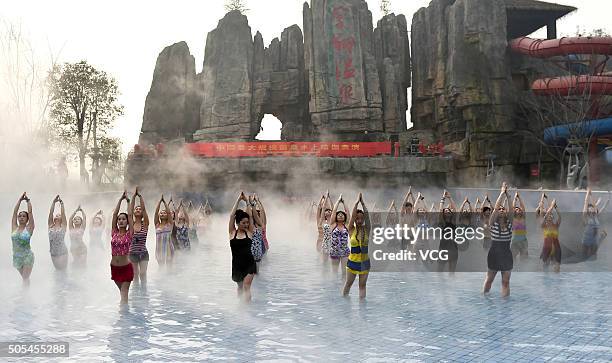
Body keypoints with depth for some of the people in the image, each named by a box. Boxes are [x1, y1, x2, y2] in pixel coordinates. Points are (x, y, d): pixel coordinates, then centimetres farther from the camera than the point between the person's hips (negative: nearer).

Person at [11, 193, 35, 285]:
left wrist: (28, 200, 2)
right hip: (16, 257, 4)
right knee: (24, 278, 13)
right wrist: (20, 200, 6)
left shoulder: (29, 228, -5)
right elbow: (15, 211, 4)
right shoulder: (14, 228, 5)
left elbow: (30, 212, -7)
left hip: (27, 256, -4)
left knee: (26, 278, -8)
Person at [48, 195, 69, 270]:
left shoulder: (63, 226, -2)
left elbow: (63, 214, -9)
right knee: (57, 270, 14)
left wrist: (61, 203, -6)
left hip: (63, 253, -3)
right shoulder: (50, 226, 4)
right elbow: (50, 213, -2)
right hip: (53, 253, 3)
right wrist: (54, 202, -6)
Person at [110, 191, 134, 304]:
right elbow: (114, 214, 2)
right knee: (122, 292, 16)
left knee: (124, 293, -4)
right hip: (114, 267, 4)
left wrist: (128, 201, 3)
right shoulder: (114, 232, 4)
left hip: (126, 267, -4)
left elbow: (130, 215, -5)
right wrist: (120, 199, 3)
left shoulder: (129, 233, -4)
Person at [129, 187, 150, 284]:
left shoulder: (145, 224, 0)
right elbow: (130, 211, -6)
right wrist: (134, 196, -10)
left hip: (143, 253, -1)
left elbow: (144, 208, -8)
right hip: (132, 253, 1)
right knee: (135, 274, 7)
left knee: (143, 274, -8)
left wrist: (140, 196, -10)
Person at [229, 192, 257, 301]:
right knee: (240, 286, 17)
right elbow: (232, 216, -7)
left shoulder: (249, 232, 1)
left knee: (246, 286, -14)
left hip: (249, 263, -1)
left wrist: (247, 201, -2)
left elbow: (250, 216, -4)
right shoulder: (232, 232, 0)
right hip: (237, 264, 1)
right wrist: (238, 200, -7)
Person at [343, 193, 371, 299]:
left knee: (362, 284, 6)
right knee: (348, 283, 10)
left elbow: (367, 215, -8)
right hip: (353, 260, -1)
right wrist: (357, 202, -8)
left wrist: (362, 203, -8)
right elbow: (352, 215, -10)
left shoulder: (367, 230, 0)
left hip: (364, 261, 1)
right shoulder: (351, 230, -3)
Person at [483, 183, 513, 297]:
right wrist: (502, 193, -18)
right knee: (489, 279, 10)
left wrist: (507, 194, -16)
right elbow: (496, 207, -18)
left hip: (507, 255, 2)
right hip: (494, 254, -2)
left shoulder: (509, 222, 2)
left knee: (506, 281, 6)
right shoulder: (493, 223, -7)